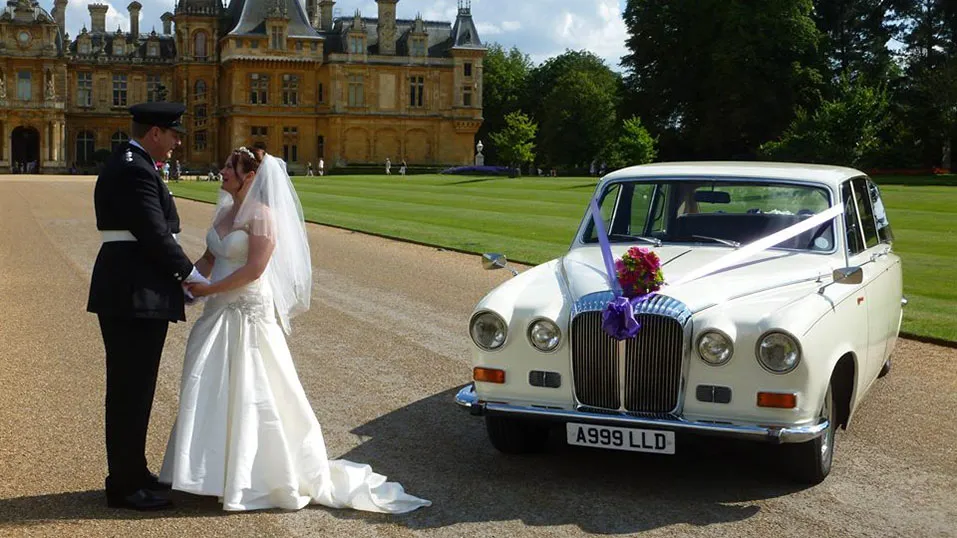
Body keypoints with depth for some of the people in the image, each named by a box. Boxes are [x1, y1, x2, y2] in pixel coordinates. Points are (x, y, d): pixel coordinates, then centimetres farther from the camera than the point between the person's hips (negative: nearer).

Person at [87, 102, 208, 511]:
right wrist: (189, 273, -7)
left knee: (130, 388, 17)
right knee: (131, 390, -2)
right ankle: (125, 486, 7)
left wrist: (179, 272, 11)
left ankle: (131, 473, 28)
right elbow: (154, 233, -20)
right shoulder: (136, 170, -16)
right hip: (135, 294, -11)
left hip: (125, 291, 11)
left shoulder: (123, 163, 17)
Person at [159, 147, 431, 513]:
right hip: (221, 313, 8)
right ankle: (220, 472, 22)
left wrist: (210, 289, -18)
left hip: (249, 313, -8)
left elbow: (255, 268, -20)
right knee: (214, 393, 10)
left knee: (249, 394, -2)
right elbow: (209, 259, 14)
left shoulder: (261, 214, -13)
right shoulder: (225, 211, 13)